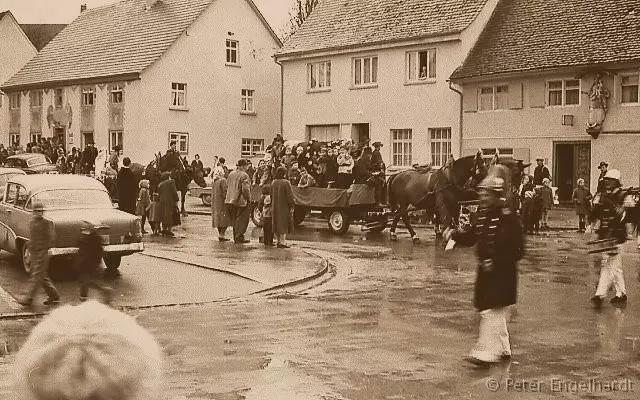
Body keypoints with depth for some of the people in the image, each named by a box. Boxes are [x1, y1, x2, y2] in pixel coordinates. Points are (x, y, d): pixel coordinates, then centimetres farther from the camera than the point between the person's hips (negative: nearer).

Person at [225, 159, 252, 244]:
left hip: (231, 201, 8)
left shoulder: (231, 174, 10)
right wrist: (249, 199, -10)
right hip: (241, 201, -8)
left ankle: (236, 237, 21)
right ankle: (239, 237, -2)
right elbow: (245, 189, -22)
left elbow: (227, 187, 16)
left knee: (235, 220, 15)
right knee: (242, 219, 0)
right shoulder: (244, 176, -15)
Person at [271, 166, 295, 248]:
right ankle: (282, 242, -5)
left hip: (275, 207, 5)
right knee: (283, 224, 0)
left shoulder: (273, 183, 4)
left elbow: (271, 195, 10)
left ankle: (278, 241, 16)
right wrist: (291, 206, -10)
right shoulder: (286, 182, -14)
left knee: (276, 224, 12)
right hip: (284, 207, -5)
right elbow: (290, 195, -15)